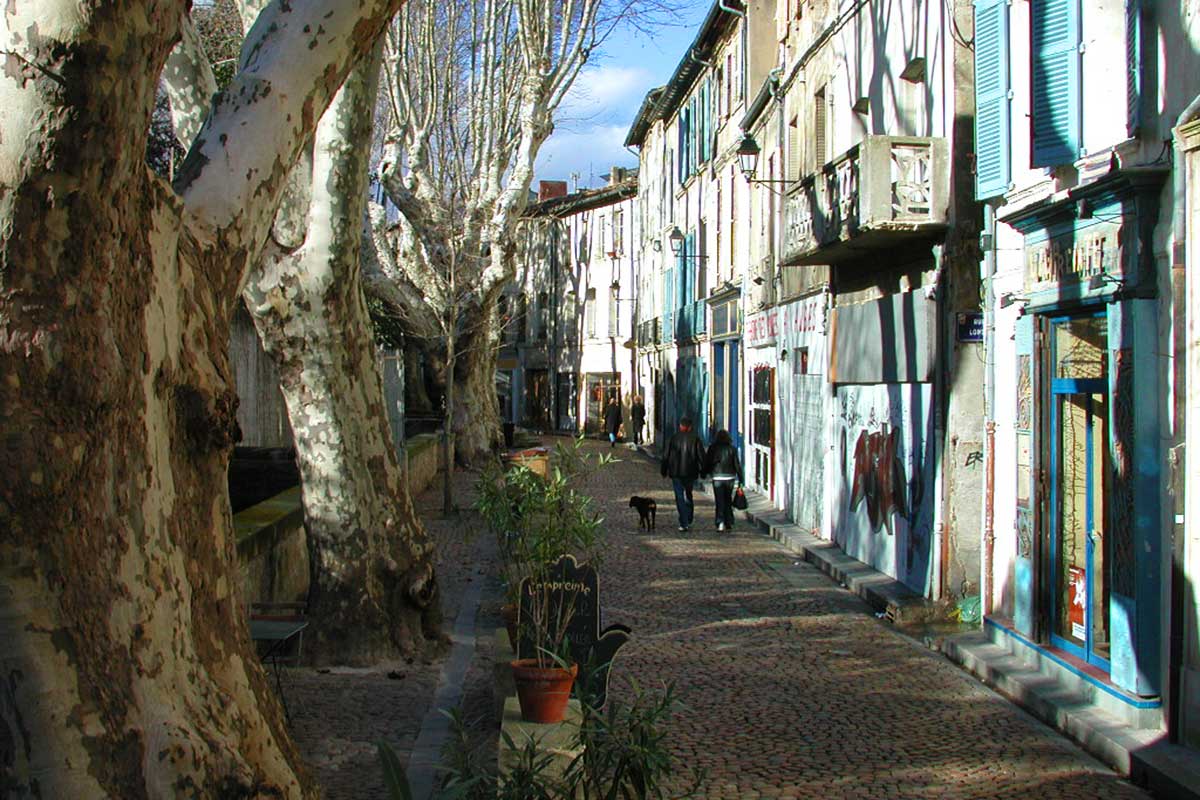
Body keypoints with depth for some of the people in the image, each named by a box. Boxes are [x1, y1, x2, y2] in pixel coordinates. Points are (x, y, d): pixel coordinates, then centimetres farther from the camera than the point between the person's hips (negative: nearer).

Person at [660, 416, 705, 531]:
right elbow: (701, 456, -2)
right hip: (691, 473, 2)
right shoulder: (695, 439, -3)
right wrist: (703, 471, 9)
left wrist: (664, 471, 11)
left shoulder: (674, 438, -3)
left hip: (676, 473, -2)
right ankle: (689, 521, 24)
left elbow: (666, 456, 1)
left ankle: (684, 523, -7)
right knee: (688, 496, 20)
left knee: (680, 498, 0)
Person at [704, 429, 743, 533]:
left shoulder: (713, 449, -2)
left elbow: (707, 462, 2)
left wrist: (705, 473, 17)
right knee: (728, 501, 15)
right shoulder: (732, 449, 0)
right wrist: (740, 479, 4)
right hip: (730, 477, 2)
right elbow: (737, 464, 0)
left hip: (717, 478, -2)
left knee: (720, 501, -1)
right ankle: (729, 523, 19)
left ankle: (720, 523, -17)